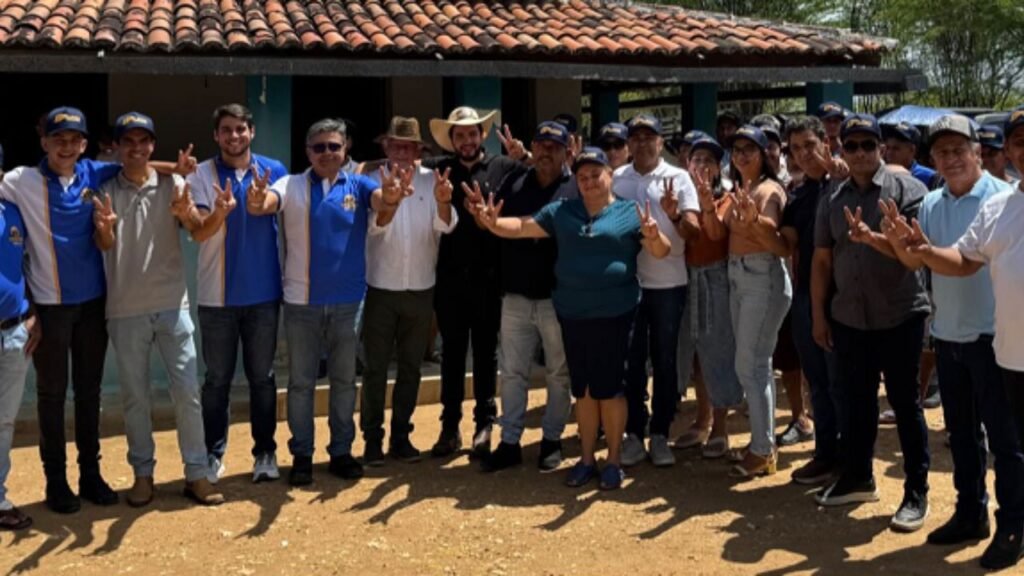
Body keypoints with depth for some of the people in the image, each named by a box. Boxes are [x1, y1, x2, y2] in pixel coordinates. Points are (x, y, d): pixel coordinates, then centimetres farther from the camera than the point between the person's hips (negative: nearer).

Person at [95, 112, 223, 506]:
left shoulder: (173, 185, 1)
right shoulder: (106, 191, 2)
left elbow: (198, 230, -15)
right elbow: (104, 246, -12)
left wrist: (187, 214, -39)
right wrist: (105, 229, -36)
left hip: (172, 305, 0)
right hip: (125, 311, 0)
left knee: (187, 390, 1)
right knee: (135, 396, 9)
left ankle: (196, 474, 10)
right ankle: (143, 474, 21)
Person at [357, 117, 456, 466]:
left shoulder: (432, 181, 0)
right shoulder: (372, 180, -4)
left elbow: (445, 226, -13)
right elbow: (371, 225, -18)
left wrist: (443, 202, -35)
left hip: (421, 290, 2)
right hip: (380, 289, -2)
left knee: (410, 367, 11)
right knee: (375, 367, 2)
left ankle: (400, 436, 22)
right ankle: (372, 438, 12)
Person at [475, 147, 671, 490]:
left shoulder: (630, 213, 0)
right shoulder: (560, 212, 10)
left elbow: (662, 252, -5)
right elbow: (521, 227, 6)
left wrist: (653, 236, -27)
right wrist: (493, 224, -14)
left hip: (615, 313, -3)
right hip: (573, 314, 4)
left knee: (609, 387, 1)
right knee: (583, 389, 12)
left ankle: (614, 460, 14)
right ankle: (586, 459, 22)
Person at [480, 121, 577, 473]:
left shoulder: (576, 188, -4)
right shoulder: (514, 182, 6)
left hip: (558, 297, -3)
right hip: (516, 295, 3)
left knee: (558, 374, 10)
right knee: (512, 372, 8)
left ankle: (552, 440, 23)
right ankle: (510, 442, 17)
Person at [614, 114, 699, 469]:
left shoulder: (678, 178, -2)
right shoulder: (617, 179, 5)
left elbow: (694, 232, -8)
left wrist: (674, 214, -26)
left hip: (668, 283, -1)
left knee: (665, 362, 6)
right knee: (632, 361, 6)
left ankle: (660, 435, 16)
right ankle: (634, 433, 16)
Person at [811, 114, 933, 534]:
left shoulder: (906, 189, -7)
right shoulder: (832, 200, 6)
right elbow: (822, 259, 9)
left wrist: (872, 238, -34)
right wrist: (818, 315, 7)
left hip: (900, 316, -4)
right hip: (849, 317, 4)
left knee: (904, 404, 3)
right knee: (857, 401, 14)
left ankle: (916, 492, 12)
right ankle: (858, 477, 29)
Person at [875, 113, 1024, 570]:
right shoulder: (931, 204, 6)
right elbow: (916, 263, 5)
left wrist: (924, 248, -26)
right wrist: (899, 242, -14)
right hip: (947, 334, 6)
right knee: (961, 431, 16)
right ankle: (970, 513, 30)